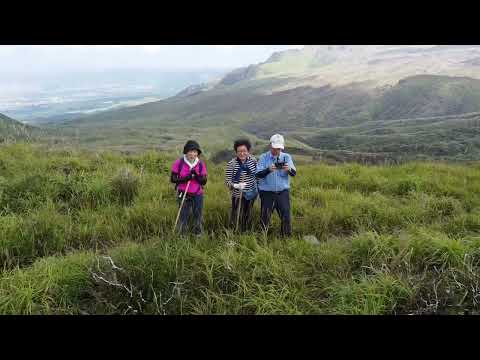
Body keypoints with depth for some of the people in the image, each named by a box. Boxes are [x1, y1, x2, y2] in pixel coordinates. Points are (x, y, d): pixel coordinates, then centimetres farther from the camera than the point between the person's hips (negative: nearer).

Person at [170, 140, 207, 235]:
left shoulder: (201, 164, -4)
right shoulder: (179, 163, -9)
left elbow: (204, 182, -5)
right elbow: (172, 179, -5)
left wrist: (196, 175, -23)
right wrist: (185, 179, -21)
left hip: (197, 195, 2)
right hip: (183, 195, -2)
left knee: (198, 217, 13)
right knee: (183, 218, 6)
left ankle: (198, 236, 31)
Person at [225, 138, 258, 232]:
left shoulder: (253, 160, -4)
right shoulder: (231, 164, -16)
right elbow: (227, 181, -15)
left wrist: (257, 189, 12)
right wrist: (236, 186, -33)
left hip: (251, 195, 4)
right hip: (238, 196, -4)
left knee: (248, 218, 17)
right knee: (237, 220, -2)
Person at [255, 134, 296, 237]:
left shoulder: (287, 157, 4)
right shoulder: (264, 157, -2)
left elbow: (294, 173, -4)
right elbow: (258, 174, -11)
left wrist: (289, 169, -28)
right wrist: (268, 170, -30)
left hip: (283, 191, 1)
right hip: (267, 192, -1)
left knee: (286, 216, 2)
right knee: (265, 217, 6)